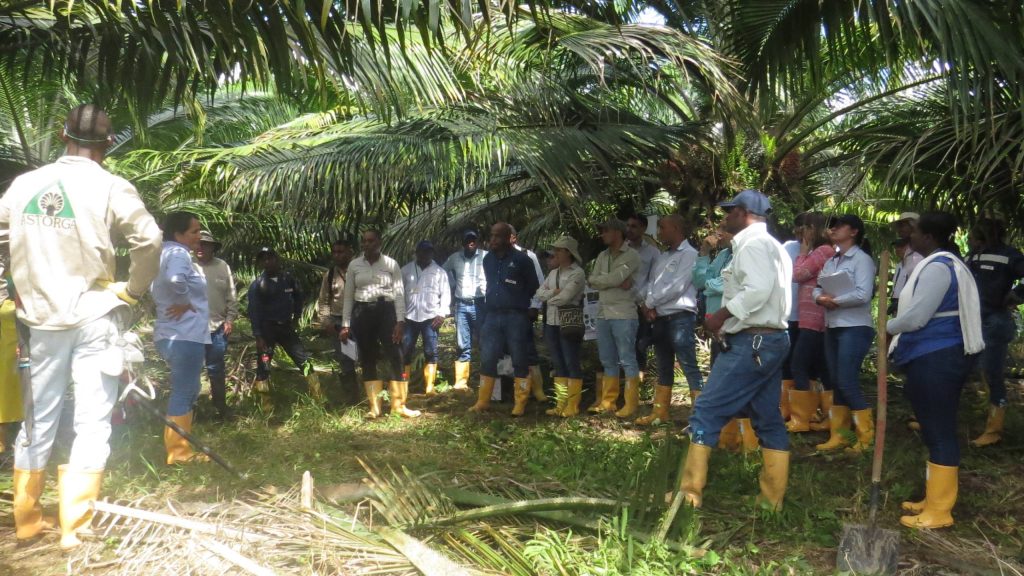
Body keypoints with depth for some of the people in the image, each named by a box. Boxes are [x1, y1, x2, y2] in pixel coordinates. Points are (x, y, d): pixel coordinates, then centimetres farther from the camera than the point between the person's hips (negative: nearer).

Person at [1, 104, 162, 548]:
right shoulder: (110, 187, -9)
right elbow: (149, 240, -19)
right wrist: (133, 290, -6)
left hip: (42, 317, 5)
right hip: (94, 316, -4)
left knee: (38, 419, 16)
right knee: (91, 423, 3)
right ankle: (75, 525, 5)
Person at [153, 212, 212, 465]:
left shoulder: (167, 253, 18)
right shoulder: (178, 254, -15)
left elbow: (161, 285, 31)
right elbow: (174, 280, -35)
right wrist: (185, 302, -19)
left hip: (176, 334, 11)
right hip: (185, 335, -11)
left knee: (186, 391, 18)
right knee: (184, 392, -5)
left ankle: (178, 448, 24)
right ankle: (179, 452, 1)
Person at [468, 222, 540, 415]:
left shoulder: (522, 259, -6)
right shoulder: (488, 259, 10)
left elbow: (533, 287, 4)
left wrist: (518, 302, 9)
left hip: (516, 316, -5)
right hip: (492, 316, 5)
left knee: (519, 360, 1)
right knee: (487, 359, 5)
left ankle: (520, 404, 9)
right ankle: (482, 401, 14)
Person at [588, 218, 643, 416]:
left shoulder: (631, 255, -6)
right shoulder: (602, 256, 14)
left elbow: (614, 278, -18)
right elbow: (592, 281, 3)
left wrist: (600, 279, 0)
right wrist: (617, 281, -10)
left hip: (623, 315, -7)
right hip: (603, 313, 7)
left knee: (627, 360, -2)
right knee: (608, 361, 12)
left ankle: (631, 404, 2)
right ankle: (608, 401, 19)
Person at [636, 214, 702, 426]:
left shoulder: (689, 254, -7)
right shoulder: (661, 257, 17)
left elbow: (677, 287, -15)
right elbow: (651, 283, 12)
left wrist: (649, 302, -7)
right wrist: (649, 303, -8)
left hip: (680, 317, -8)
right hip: (659, 318, 8)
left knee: (689, 366, -8)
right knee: (664, 368, 15)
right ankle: (659, 412, 23)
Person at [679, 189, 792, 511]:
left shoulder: (752, 244, -10)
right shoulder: (772, 246, 22)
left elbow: (758, 289, -25)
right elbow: (768, 291, 15)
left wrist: (721, 315, -18)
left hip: (751, 342, -11)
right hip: (771, 340, 11)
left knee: (706, 413, -7)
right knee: (769, 421, 10)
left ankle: (690, 492, -3)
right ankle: (772, 499, 15)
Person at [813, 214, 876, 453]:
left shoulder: (862, 259, -8)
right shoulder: (831, 261, 15)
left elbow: (863, 295, -20)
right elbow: (817, 288, 9)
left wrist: (835, 300, -13)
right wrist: (820, 298, -13)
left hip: (855, 328, -8)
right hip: (832, 327, 8)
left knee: (847, 382, -9)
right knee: (836, 383, 9)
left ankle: (867, 435, 5)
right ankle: (837, 436, 16)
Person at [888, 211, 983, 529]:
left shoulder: (937, 267, -17)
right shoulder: (946, 264, 17)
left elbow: (916, 316, -21)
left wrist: (886, 329, -4)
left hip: (935, 359, -11)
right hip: (940, 356, 11)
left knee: (939, 432, -4)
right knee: (938, 431, 16)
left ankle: (939, 511, 4)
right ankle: (935, 499, 27)